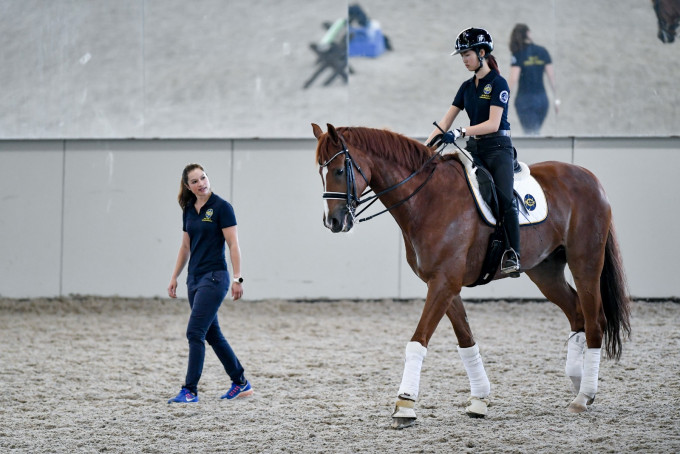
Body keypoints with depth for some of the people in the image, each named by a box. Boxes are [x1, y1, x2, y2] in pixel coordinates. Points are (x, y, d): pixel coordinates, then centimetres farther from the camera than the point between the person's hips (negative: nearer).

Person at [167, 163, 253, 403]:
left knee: (195, 332, -12)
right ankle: (240, 383, 23)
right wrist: (174, 278, 17)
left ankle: (190, 391, -9)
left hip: (214, 277, -8)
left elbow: (233, 244, -12)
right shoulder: (189, 210, 10)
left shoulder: (221, 207, -10)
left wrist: (237, 279, -17)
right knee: (212, 333, 12)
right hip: (195, 277, 8)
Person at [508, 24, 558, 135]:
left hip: (525, 98, -4)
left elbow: (514, 79, -12)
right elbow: (551, 76, 5)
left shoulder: (518, 55, -6)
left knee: (531, 134, -5)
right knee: (535, 132, 17)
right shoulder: (542, 51, 4)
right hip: (542, 99, 4)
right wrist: (556, 99, 11)